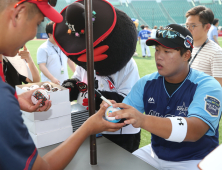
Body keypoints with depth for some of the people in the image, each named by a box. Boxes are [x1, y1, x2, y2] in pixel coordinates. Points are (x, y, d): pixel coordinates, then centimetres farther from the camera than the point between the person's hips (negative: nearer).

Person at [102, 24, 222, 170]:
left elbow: (194, 130, -33)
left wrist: (143, 121, -47)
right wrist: (113, 111, -31)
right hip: (155, 154, 5)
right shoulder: (147, 83, -2)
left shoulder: (207, 86, -17)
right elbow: (126, 115, -6)